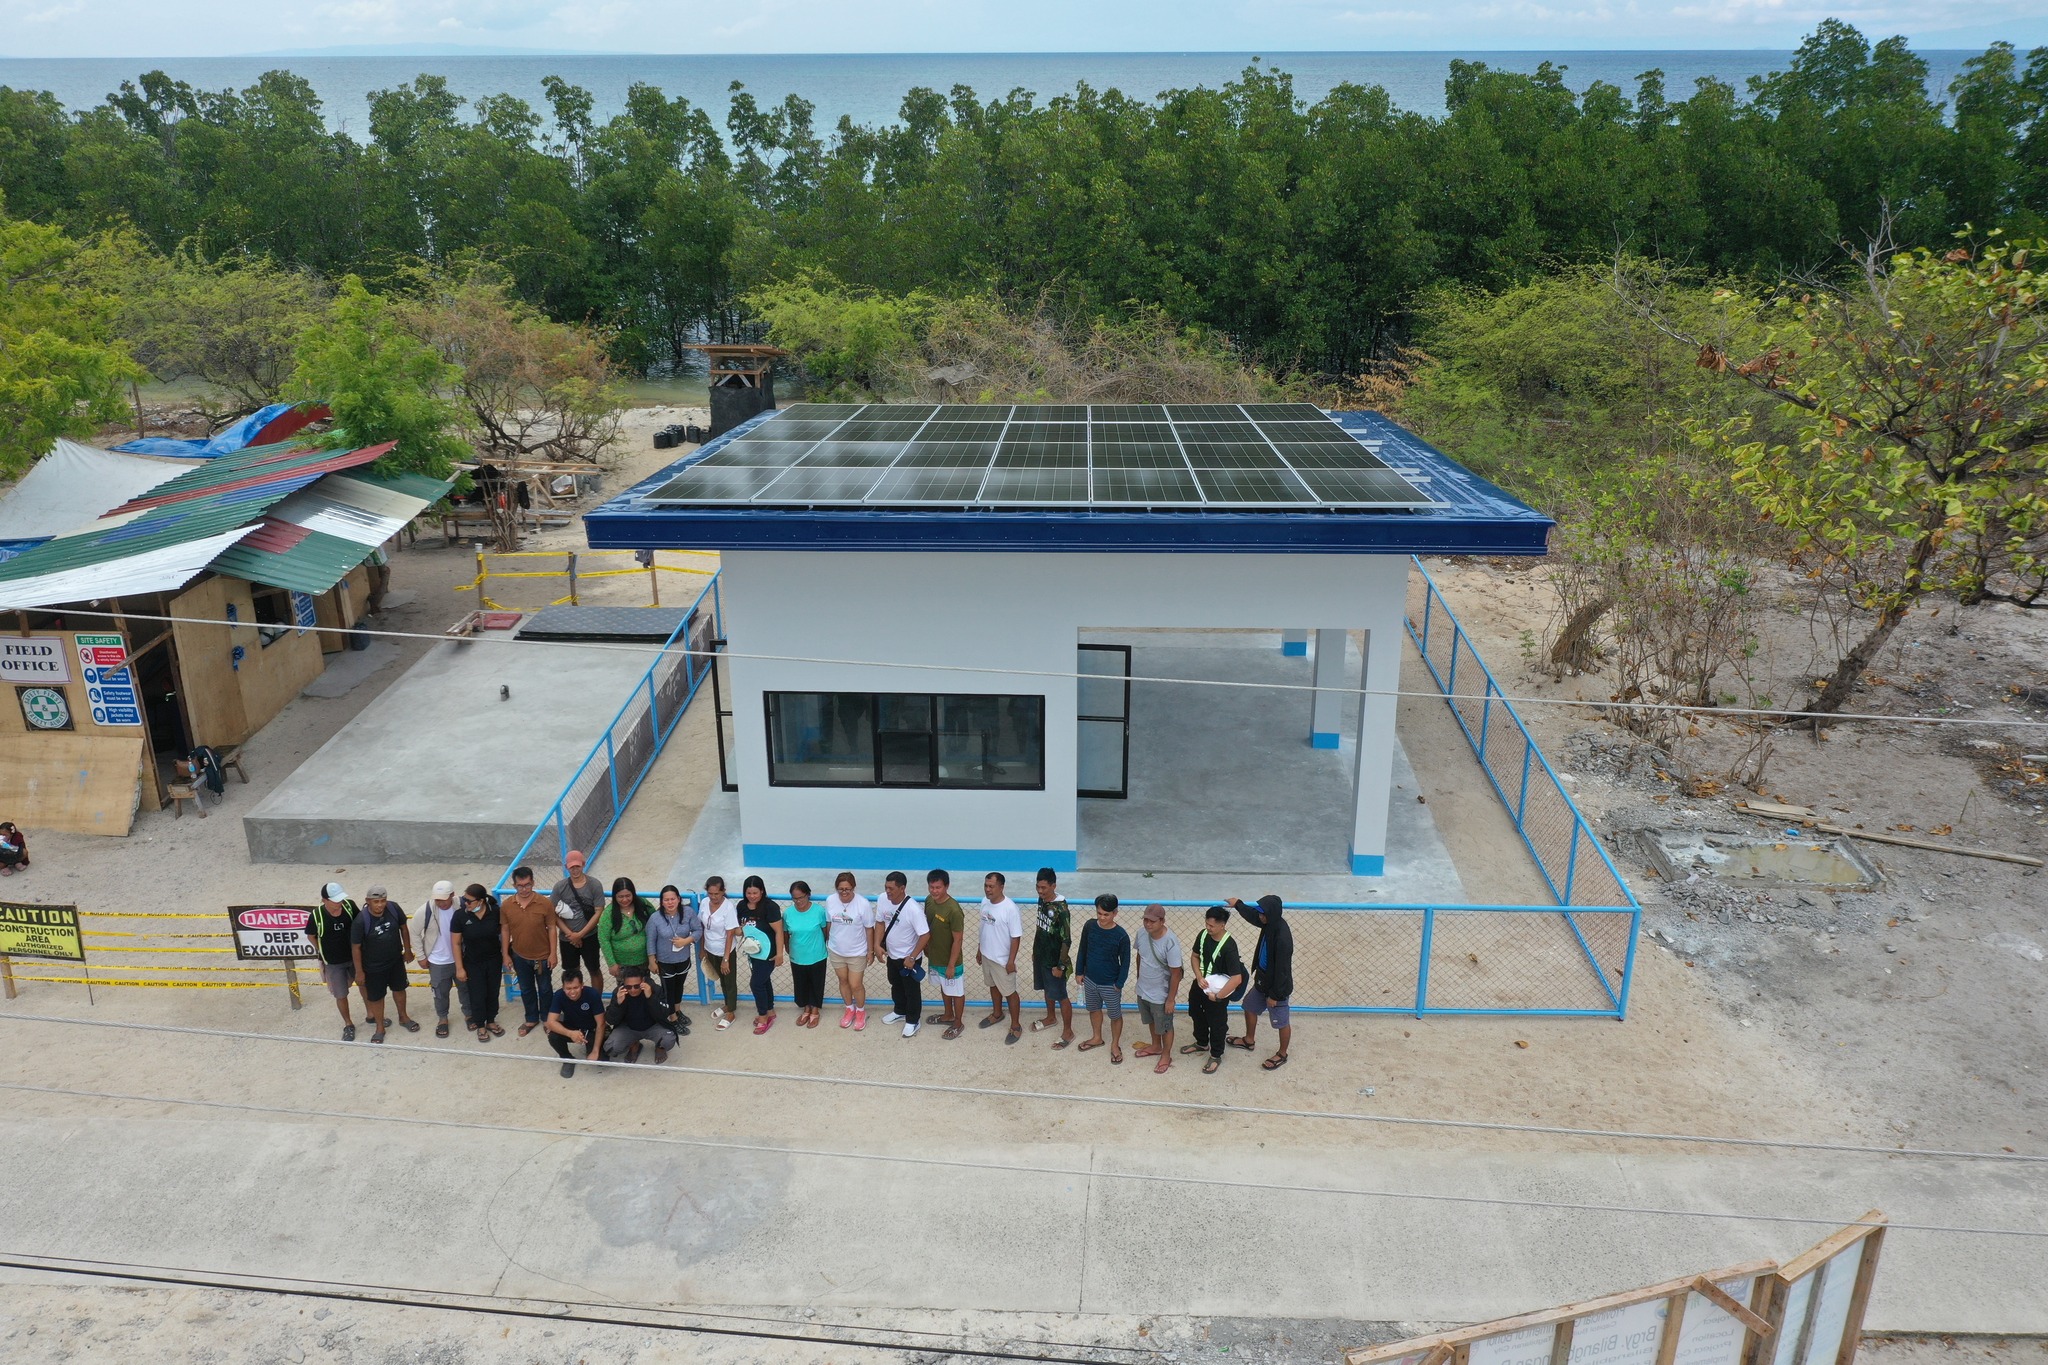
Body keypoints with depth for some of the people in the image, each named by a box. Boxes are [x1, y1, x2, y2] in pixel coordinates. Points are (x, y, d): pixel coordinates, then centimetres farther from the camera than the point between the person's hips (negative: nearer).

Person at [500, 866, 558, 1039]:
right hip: (520, 956, 2)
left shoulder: (545, 903, -19)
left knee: (545, 989, 16)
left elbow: (551, 929, -11)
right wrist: (506, 955, 1)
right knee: (526, 990, 20)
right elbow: (506, 931, -1)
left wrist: (553, 953, -10)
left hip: (542, 956, -2)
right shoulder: (506, 906, -12)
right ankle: (532, 1019, 39)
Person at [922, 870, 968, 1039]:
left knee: (956, 992, 15)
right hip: (935, 957, 7)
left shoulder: (953, 910, -32)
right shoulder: (929, 900, -10)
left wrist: (951, 965, -19)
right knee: (944, 987, 28)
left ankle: (958, 1023, 34)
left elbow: (958, 940, -24)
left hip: (950, 960, -7)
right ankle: (948, 1015, 49)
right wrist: (926, 946, 16)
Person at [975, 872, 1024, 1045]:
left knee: (1009, 992, 9)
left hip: (1002, 959, -7)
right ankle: (997, 1014, 49)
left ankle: (1016, 1026, 25)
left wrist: (1011, 961, -17)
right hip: (987, 955, 7)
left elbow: (1016, 937, -21)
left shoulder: (1010, 908, -28)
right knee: (993, 986, 27)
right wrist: (980, 950, 15)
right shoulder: (984, 902, -6)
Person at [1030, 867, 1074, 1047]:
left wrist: (1060, 966, -20)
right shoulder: (1042, 900, -4)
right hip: (1041, 956, 8)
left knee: (1061, 996, 6)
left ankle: (1068, 1032, 21)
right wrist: (1035, 950, 18)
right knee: (1047, 989, 26)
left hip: (1054, 961, -8)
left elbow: (1066, 941, -24)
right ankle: (1051, 1018, 48)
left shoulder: (1061, 910, -29)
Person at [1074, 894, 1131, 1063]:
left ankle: (1115, 1045, 35)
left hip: (1110, 984, -4)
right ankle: (1096, 1038, 48)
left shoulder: (1121, 935, -23)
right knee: (1094, 1009, 25)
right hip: (1090, 979, 4)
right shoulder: (1089, 926, -12)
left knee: (1115, 1015, 14)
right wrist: (1079, 972, 4)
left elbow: (1125, 961, -13)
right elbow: (1082, 950, 2)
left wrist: (1119, 983, -12)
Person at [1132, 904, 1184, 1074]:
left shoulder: (1171, 942, -31)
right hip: (1143, 990, 6)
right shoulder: (1142, 934, -13)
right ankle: (1156, 1046, 53)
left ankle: (1166, 1056, 39)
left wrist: (1171, 999, -17)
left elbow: (1175, 973, -23)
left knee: (1165, 1026, 17)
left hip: (1161, 995, -6)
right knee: (1151, 1021, 29)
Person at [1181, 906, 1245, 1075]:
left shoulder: (1228, 947, -32)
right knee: (1196, 1015, 27)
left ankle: (1216, 1056, 35)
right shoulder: (1203, 935, -12)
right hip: (1200, 985, 7)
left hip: (1217, 990, -7)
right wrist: (1199, 977, -12)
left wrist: (1218, 997, -25)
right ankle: (1202, 1043, 53)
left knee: (1217, 1024, 13)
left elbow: (1237, 979, -34)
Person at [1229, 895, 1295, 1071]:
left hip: (1277, 987, -9)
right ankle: (1249, 1040, 49)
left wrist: (1274, 995, -19)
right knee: (1250, 1006, 26)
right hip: (1262, 979, 9)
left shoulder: (1283, 938, -36)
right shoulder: (1269, 924, -11)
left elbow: (1282, 969, -28)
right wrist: (1238, 904, 15)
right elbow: (1252, 916, 15)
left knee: (1281, 1022, 13)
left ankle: (1282, 1055, 34)